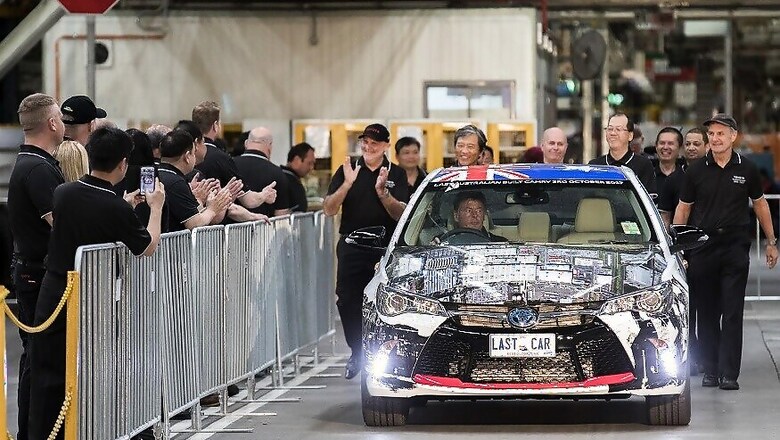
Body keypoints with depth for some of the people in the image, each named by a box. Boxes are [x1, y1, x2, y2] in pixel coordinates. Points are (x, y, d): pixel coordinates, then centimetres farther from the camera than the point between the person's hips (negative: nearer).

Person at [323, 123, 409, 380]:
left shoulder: (396, 175, 6)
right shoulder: (347, 171, 8)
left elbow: (401, 214, -4)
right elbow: (329, 210, -1)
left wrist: (382, 192, -20)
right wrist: (347, 184, -15)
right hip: (351, 247, 1)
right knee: (348, 301, -3)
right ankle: (357, 353, 12)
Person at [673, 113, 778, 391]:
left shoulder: (746, 169, 4)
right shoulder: (696, 171, 3)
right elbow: (683, 209, 9)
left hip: (736, 246, -1)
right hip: (702, 247, 1)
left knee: (732, 313, -4)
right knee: (707, 313, 6)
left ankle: (729, 374, -6)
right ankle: (710, 371, 13)